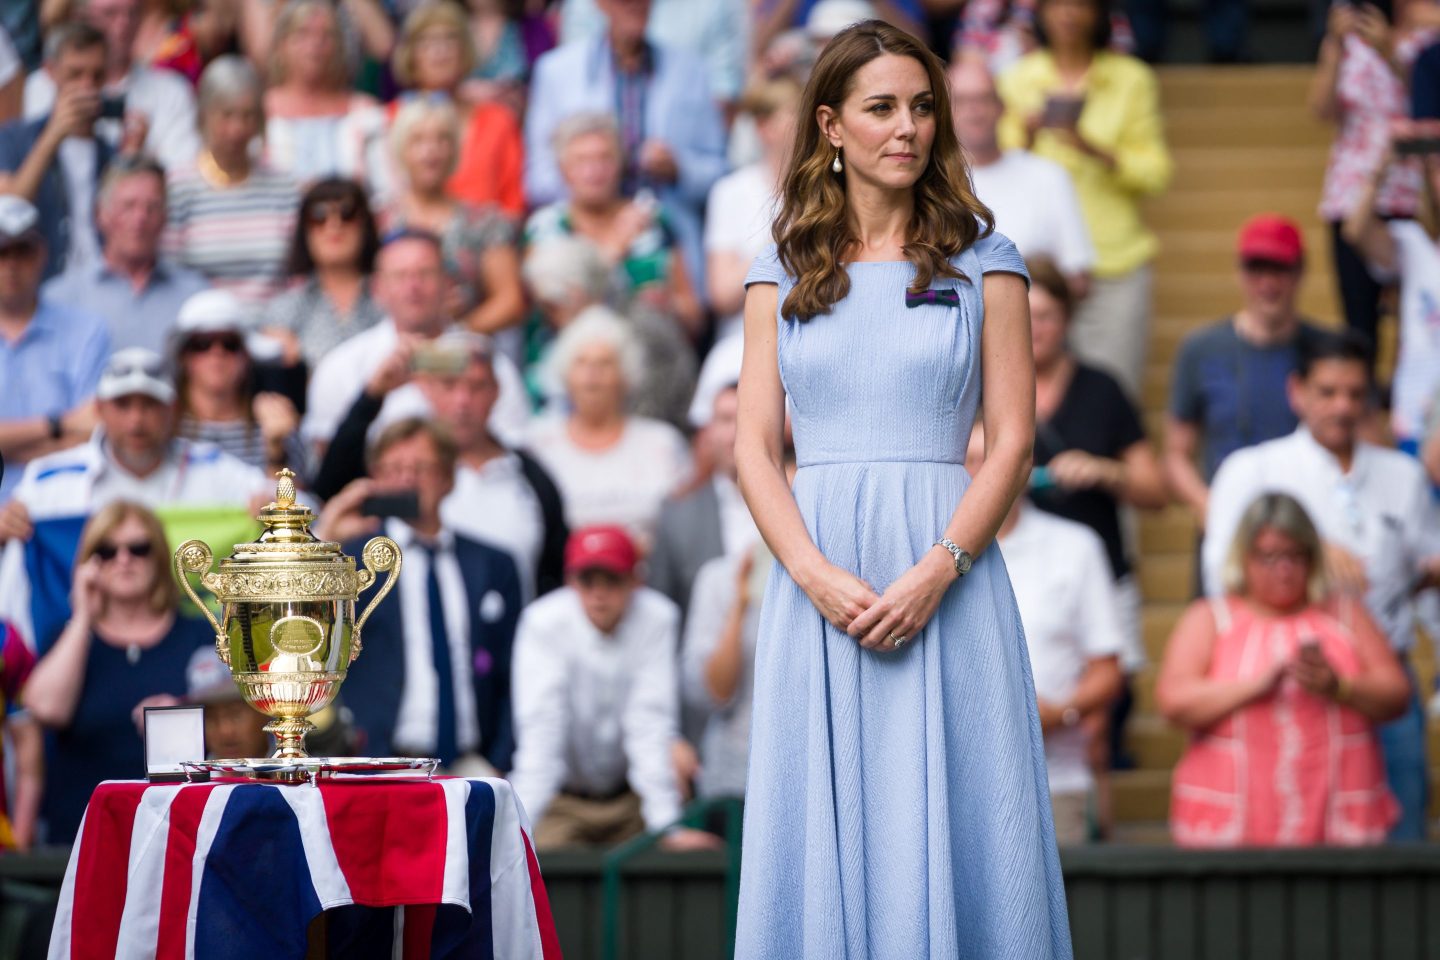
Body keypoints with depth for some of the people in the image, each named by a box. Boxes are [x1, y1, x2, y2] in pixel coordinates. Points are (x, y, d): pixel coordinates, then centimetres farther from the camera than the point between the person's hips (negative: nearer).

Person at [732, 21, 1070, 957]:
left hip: (948, 579, -1)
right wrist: (817, 574, -11)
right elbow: (754, 446, 5)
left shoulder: (982, 259, 7)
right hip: (818, 585, 1)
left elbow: (1013, 441, 0)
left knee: (951, 826, -3)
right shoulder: (784, 272, 11)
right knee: (825, 830, 1)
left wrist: (937, 572, -13)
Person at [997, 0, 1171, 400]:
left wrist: (1094, 151, -14)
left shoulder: (1131, 79, 6)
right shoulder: (1019, 79, 9)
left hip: (1115, 260, -1)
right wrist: (1025, 137, -9)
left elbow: (1154, 172, 2)